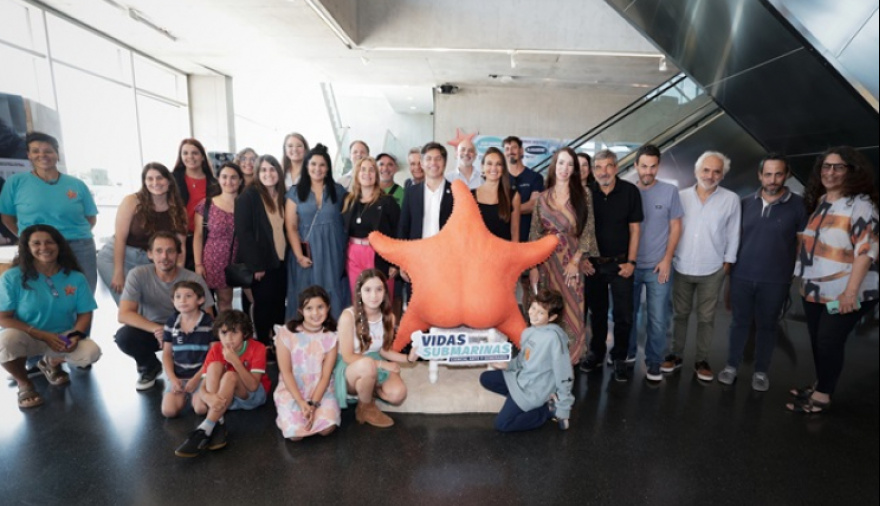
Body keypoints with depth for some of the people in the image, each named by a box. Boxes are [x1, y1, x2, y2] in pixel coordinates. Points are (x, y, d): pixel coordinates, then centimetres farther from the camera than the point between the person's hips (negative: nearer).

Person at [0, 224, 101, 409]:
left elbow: (85, 313, -2)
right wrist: (43, 336, -22)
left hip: (63, 338, 2)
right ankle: (24, 384, -3)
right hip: (26, 338, -1)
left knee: (91, 352, -26)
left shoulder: (76, 278, -4)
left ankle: (51, 363, 15)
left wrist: (75, 336, -22)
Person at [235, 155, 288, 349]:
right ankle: (263, 345, 20)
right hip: (261, 262, -5)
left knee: (278, 302, 10)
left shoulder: (282, 196, 8)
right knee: (263, 303, 5)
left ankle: (276, 342, 26)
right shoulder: (248, 196, -9)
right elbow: (243, 232, -14)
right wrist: (255, 264, -16)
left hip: (280, 260, 5)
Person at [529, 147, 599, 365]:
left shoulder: (583, 196, 3)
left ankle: (569, 362, 18)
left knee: (571, 312, 2)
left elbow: (588, 231, -1)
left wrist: (575, 261, -9)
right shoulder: (542, 198, 5)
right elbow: (534, 234, 3)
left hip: (572, 262, -1)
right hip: (546, 262, 1)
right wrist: (533, 266, -3)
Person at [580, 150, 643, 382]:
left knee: (623, 314, 3)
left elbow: (635, 228, -3)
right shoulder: (586, 193, -2)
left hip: (620, 263, -1)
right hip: (593, 263, 2)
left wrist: (631, 261, -6)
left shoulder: (630, 191, -5)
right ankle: (596, 353, 30)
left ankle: (620, 358, 20)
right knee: (597, 311, 14)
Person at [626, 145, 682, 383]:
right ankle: (628, 353, 32)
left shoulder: (670, 191, -2)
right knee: (628, 314, 13)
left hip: (658, 266, -1)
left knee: (658, 319, 3)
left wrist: (667, 260, -7)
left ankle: (654, 361, 21)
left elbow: (675, 227, 0)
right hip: (630, 265, 1)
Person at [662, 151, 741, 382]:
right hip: (681, 267, 1)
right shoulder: (681, 196, -1)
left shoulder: (731, 199, -3)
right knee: (680, 314, 13)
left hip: (712, 270, -1)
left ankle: (702, 360, 24)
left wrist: (728, 262, 0)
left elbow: (733, 234, 1)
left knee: (706, 318, 10)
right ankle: (676, 355, 26)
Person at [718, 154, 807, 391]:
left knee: (767, 326, 11)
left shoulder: (798, 205, -4)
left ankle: (761, 371, 27)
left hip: (776, 280, -1)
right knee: (739, 322, 11)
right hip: (742, 276, 2)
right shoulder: (746, 203, 3)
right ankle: (731, 366, 24)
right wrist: (730, 265, 7)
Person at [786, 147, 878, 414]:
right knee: (816, 340, 15)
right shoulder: (819, 201, 8)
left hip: (842, 292, -7)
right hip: (814, 289, 7)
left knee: (829, 342, 1)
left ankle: (823, 395, 16)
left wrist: (850, 292, -24)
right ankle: (820, 385, 31)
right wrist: (804, 279, 15)